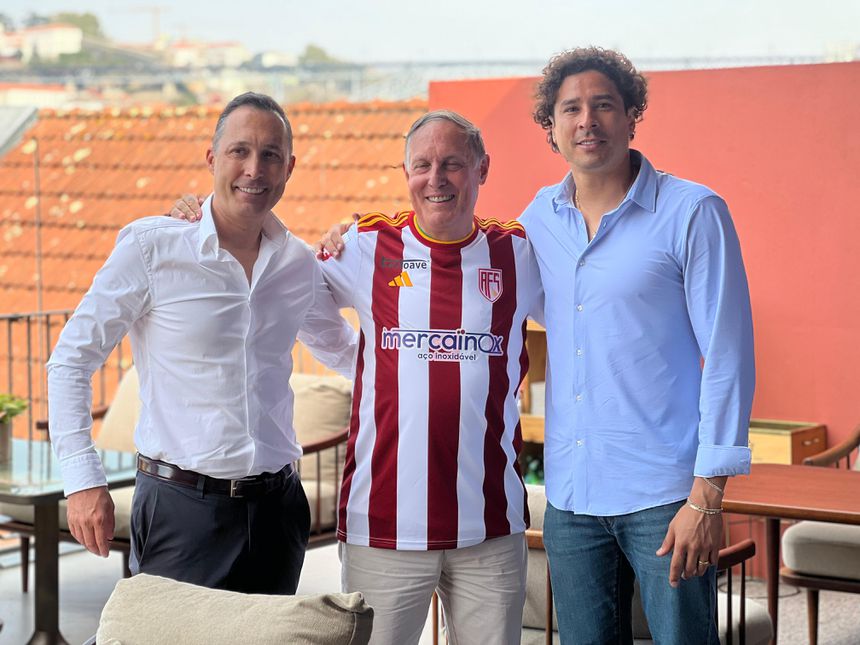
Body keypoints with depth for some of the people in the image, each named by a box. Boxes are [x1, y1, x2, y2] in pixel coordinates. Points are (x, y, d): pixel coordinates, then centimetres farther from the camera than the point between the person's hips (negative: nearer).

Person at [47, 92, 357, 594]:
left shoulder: (300, 263, 7)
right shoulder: (150, 248, -6)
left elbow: (342, 350, 25)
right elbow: (72, 359, -2)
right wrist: (83, 479, -11)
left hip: (276, 509, 5)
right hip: (181, 509, -4)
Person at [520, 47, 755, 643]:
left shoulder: (694, 213, -6)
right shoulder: (540, 218, 9)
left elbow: (728, 356, -8)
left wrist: (707, 496, -14)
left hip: (663, 495, -5)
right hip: (570, 497, 5)